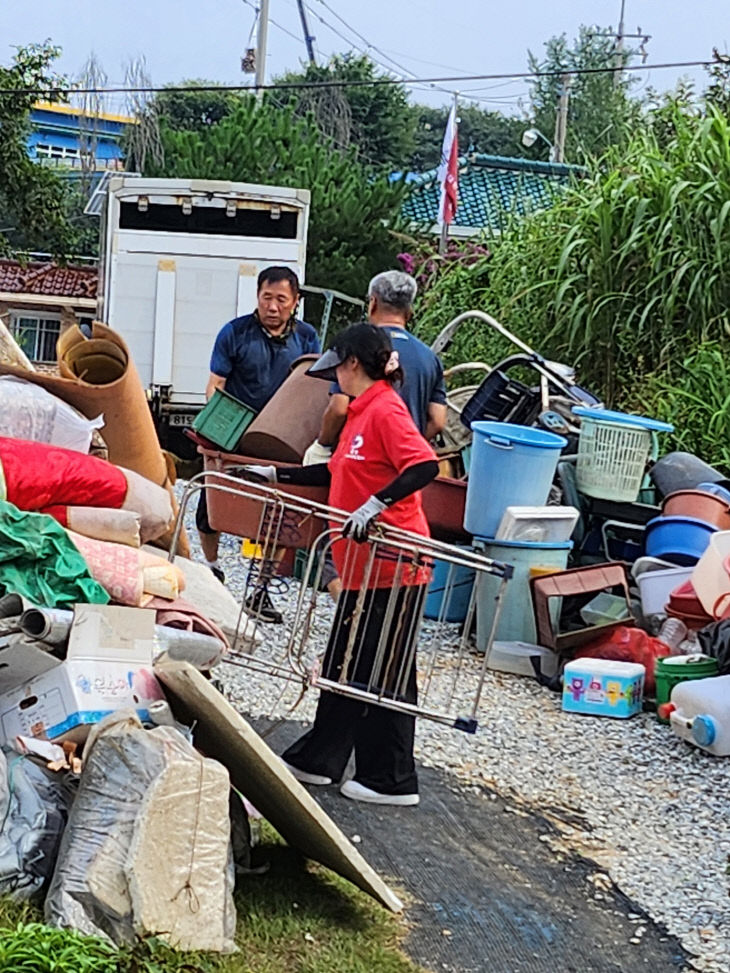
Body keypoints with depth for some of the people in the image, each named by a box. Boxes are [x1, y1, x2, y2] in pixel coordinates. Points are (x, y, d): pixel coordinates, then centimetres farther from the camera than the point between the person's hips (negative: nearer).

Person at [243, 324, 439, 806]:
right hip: (365, 564, 10)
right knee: (345, 663, 17)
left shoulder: (385, 409, -14)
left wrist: (376, 503, -31)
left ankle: (393, 781, 9)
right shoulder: (362, 412, 16)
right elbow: (338, 471, 25)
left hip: (391, 564, -10)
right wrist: (277, 474, 26)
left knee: (384, 673, -1)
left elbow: (425, 465, -26)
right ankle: (319, 758, 28)